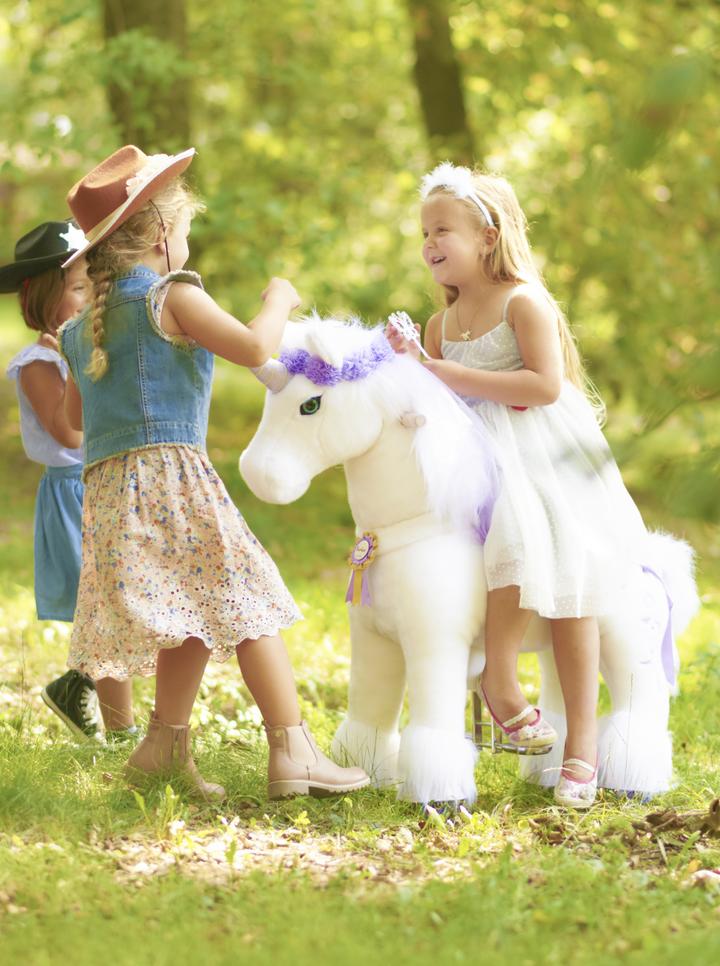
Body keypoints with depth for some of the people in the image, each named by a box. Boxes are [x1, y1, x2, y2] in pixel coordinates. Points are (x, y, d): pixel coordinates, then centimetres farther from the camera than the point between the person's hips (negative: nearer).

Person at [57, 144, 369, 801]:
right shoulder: (171, 295, -4)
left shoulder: (82, 328, 20)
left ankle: (167, 744, 10)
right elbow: (252, 348, -15)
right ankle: (292, 752, -12)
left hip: (106, 487, 8)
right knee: (247, 601, -6)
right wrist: (278, 302, 4)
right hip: (169, 469, -8)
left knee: (200, 617, 14)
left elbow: (75, 412, 31)